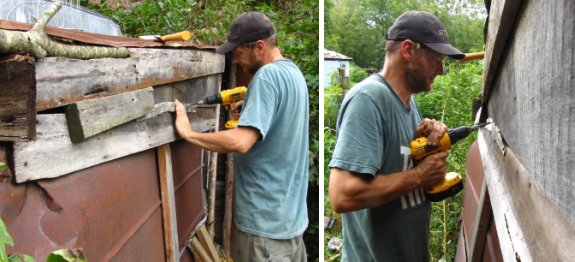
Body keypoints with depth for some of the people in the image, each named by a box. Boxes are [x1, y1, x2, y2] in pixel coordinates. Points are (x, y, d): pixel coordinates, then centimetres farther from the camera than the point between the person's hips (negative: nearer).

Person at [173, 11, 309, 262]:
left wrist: (188, 133, -18)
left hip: (266, 220, -9)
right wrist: (247, 107, 7)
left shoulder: (267, 75, -20)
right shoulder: (293, 71, 9)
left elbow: (241, 142, -29)